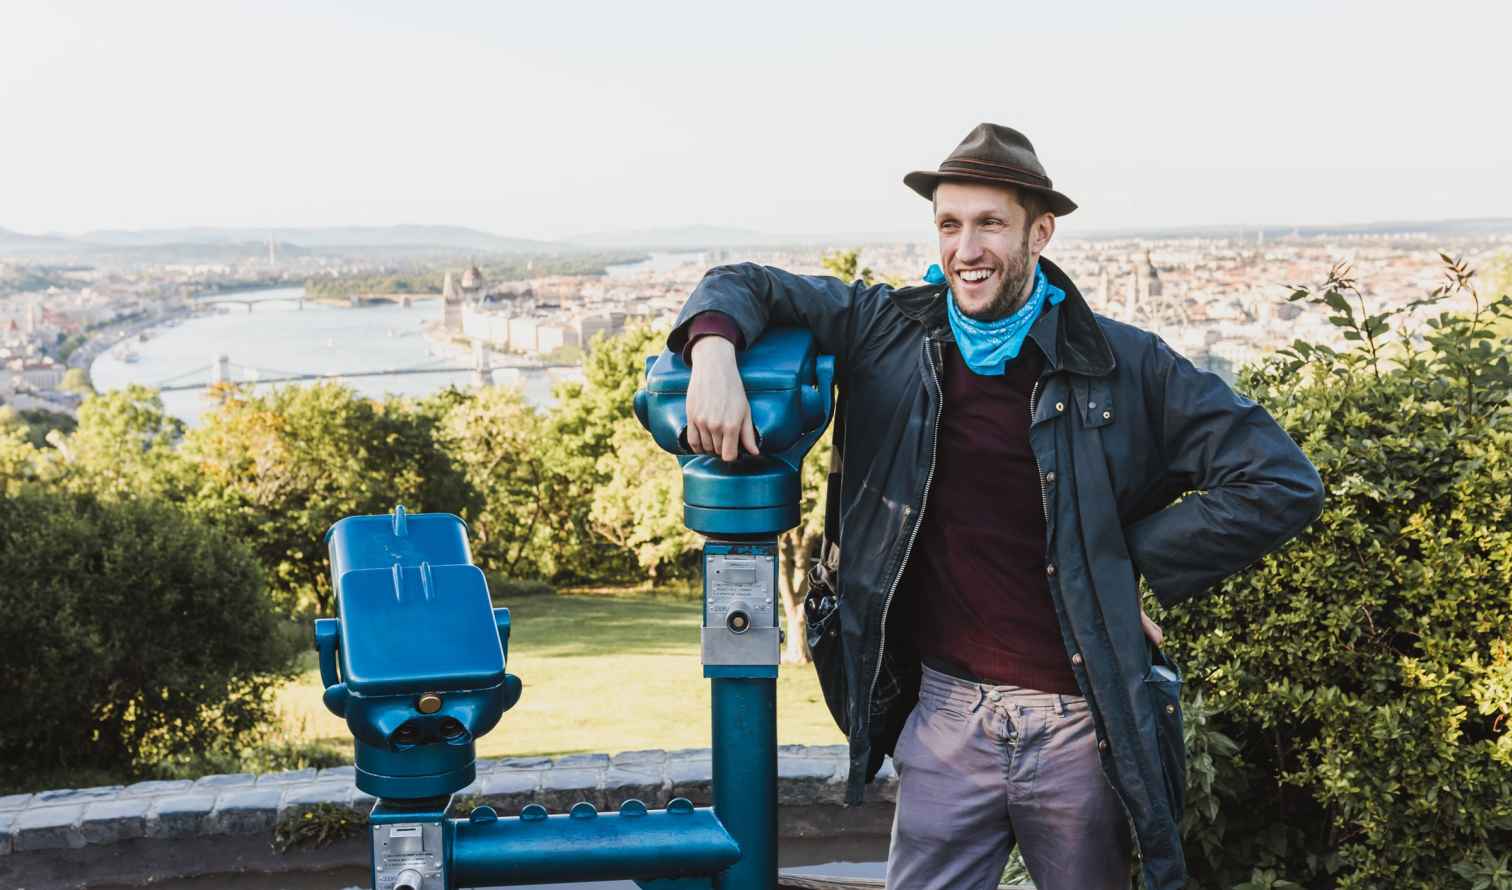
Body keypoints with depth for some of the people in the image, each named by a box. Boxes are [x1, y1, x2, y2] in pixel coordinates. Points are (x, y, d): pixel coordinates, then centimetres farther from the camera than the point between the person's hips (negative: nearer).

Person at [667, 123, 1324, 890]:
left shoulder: (1126, 366, -6)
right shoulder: (891, 331, 1)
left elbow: (1283, 484, -8)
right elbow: (751, 286, 10)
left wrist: (1128, 558, -9)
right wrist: (715, 351, -13)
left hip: (1082, 730, -1)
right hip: (947, 716, 1)